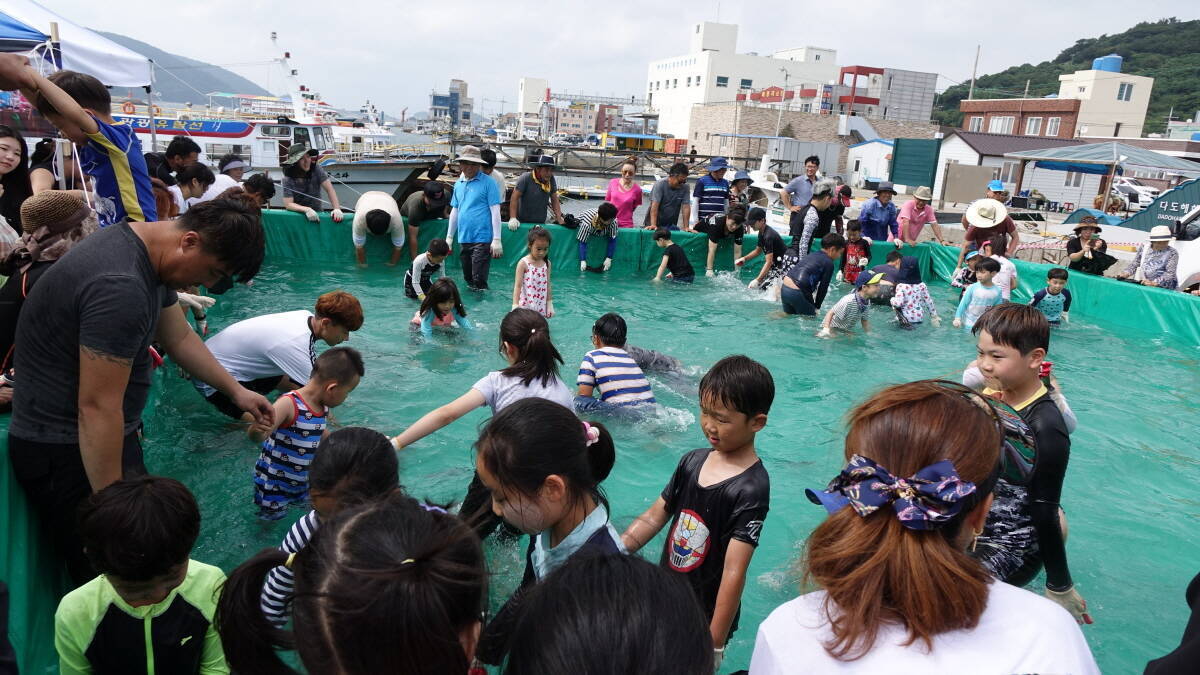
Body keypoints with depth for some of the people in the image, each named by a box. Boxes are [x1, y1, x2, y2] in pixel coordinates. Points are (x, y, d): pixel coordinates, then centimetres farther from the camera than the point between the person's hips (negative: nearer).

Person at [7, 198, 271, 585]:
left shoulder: (150, 252, 2)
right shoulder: (120, 288, -30)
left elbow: (180, 338, 15)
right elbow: (97, 407, -28)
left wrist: (236, 391, 18)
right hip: (69, 452, -10)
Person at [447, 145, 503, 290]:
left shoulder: (488, 182, -6)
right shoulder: (458, 184, 13)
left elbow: (495, 212, -9)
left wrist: (497, 240, -14)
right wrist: (449, 237, 19)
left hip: (482, 239, -6)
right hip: (463, 239, 6)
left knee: (479, 283, -6)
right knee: (467, 279, 16)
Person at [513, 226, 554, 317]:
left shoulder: (547, 263, 4)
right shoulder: (523, 263, -10)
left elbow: (548, 285, 11)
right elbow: (518, 286, -10)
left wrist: (550, 305, 10)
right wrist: (515, 306, -15)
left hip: (541, 308, 4)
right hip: (526, 306, -4)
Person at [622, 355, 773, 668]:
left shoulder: (750, 488, -23)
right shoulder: (694, 461, -2)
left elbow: (734, 571, -24)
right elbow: (654, 516, 4)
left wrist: (715, 645, -23)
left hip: (705, 620, -6)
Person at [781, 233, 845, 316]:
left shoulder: (812, 255, 22)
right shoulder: (828, 263, -3)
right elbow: (823, 288, 0)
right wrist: (817, 307, 13)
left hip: (784, 288, 8)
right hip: (797, 293, -8)